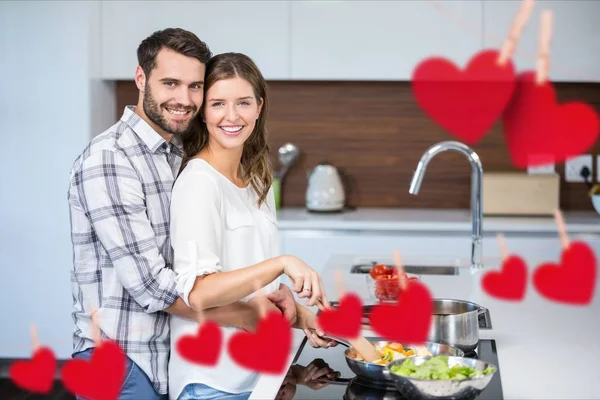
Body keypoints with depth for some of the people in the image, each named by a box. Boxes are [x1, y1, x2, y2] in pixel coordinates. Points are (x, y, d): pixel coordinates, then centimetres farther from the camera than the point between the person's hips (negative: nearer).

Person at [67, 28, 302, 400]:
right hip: (120, 367, -8)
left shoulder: (182, 155, 8)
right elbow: (151, 284, -23)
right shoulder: (108, 160, -19)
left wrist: (272, 288, -10)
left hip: (175, 358, 8)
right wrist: (251, 318, -16)